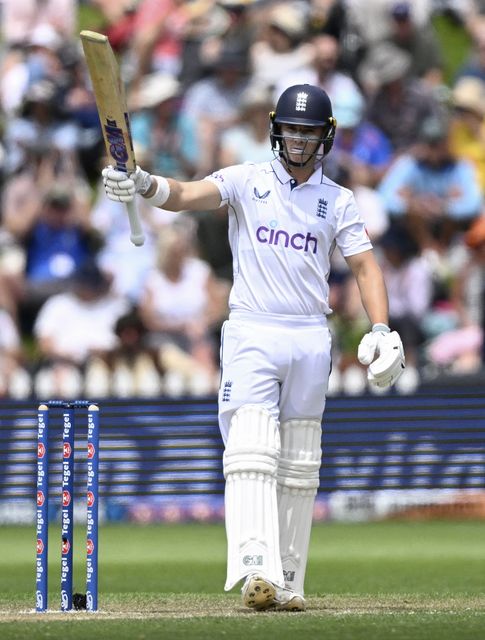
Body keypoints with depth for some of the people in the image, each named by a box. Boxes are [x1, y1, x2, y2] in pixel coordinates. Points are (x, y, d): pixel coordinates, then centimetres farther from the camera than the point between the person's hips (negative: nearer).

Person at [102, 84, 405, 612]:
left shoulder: (338, 202, 10)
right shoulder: (247, 181, 3)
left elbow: (365, 267, 7)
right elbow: (190, 194, -13)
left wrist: (381, 330, -9)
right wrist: (144, 185, -35)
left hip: (310, 338, 3)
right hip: (251, 334, -3)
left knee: (299, 468, 7)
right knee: (251, 453, -18)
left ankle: (288, 582, 13)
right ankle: (256, 569, -31)